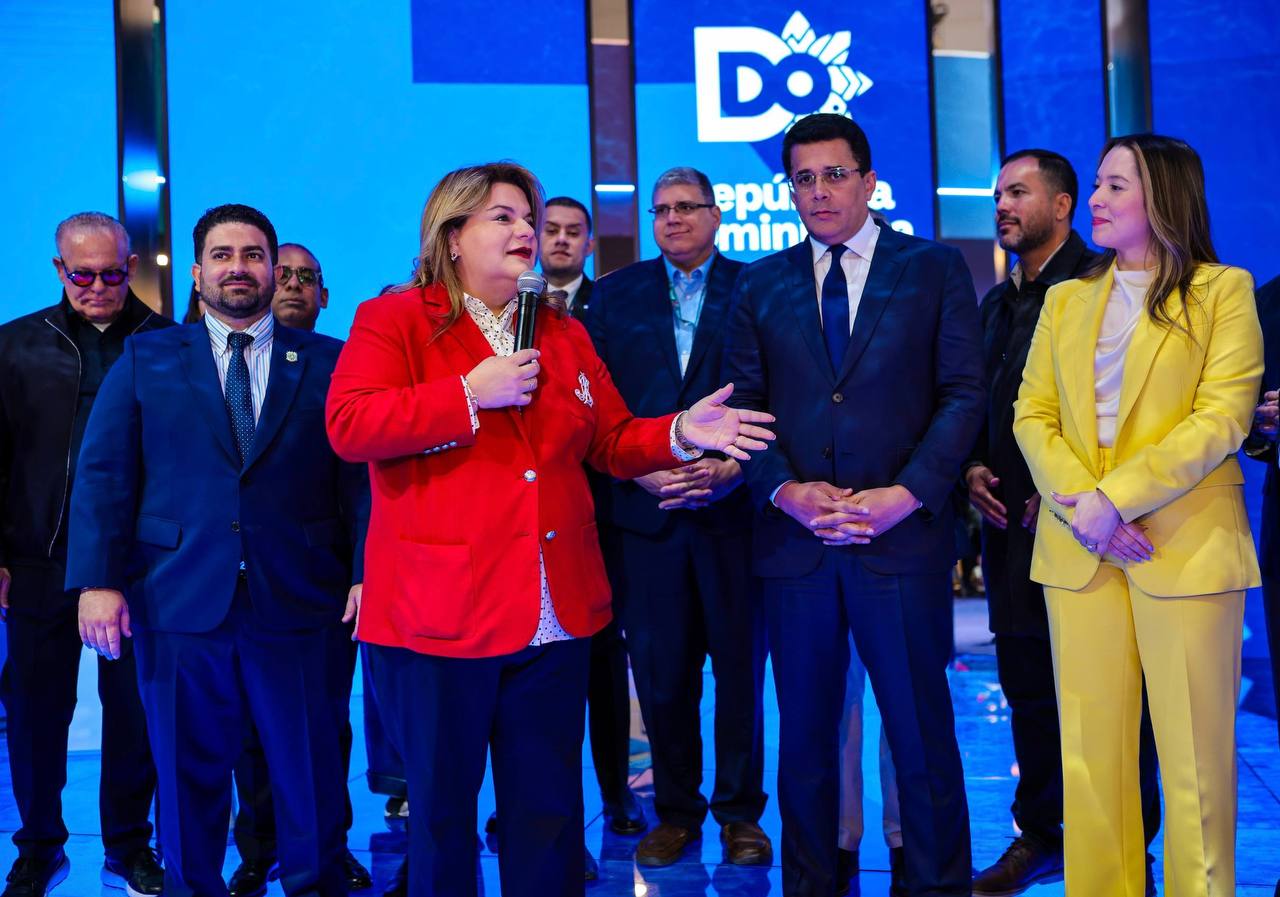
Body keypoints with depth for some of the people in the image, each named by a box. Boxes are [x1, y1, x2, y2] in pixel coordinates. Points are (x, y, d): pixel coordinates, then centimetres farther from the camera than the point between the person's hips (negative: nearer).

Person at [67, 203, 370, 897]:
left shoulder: (328, 363, 7)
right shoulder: (144, 359, 9)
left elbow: (359, 475, 2)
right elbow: (103, 474, 4)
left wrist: (368, 574, -8)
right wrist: (97, 581, -5)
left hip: (297, 606, 0)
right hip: (178, 605, 1)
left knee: (311, 779, 9)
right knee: (189, 779, 11)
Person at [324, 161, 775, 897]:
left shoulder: (564, 332, 14)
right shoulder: (393, 319, -2)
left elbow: (613, 442, 13)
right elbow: (348, 427, -16)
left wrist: (680, 433, -7)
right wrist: (470, 393, -18)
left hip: (557, 615, 5)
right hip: (440, 612, -4)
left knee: (549, 807, 13)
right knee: (442, 807, 10)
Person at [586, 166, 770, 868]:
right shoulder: (616, 295, 11)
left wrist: (732, 468, -13)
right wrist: (641, 470, -8)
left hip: (732, 507, -1)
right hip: (643, 509, 2)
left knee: (740, 667, 5)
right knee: (660, 671, 6)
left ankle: (740, 812, 19)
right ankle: (675, 810, 21)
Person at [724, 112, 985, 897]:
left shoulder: (936, 269, 5)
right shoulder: (761, 285, 12)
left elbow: (963, 394, -1)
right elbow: (744, 405, 7)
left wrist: (906, 494, -12)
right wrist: (787, 490, -9)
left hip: (904, 537, -2)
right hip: (795, 540, 2)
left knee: (923, 733, 4)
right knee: (805, 736, 10)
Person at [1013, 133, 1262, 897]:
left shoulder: (1224, 291, 3)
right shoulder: (1066, 300, 16)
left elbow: (1222, 418, -8)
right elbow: (1033, 415, 8)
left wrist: (1115, 498, -17)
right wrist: (1077, 499, -10)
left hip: (1186, 547, -3)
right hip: (1078, 548, 4)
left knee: (1194, 756, 0)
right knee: (1091, 750, 5)